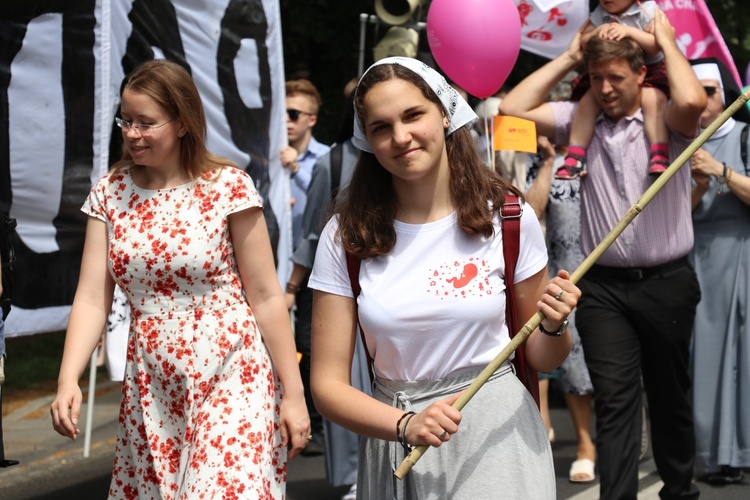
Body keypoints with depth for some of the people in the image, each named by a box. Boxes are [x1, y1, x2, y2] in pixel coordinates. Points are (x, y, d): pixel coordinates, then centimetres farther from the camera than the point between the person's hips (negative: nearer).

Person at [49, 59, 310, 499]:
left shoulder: (228, 187, -7)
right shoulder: (110, 193, 4)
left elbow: (266, 297, -6)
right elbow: (92, 298, -2)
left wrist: (293, 392, -6)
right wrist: (68, 380, -16)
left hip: (230, 380, -4)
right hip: (151, 389, 4)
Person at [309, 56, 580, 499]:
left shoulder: (507, 217, -5)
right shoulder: (347, 236, -5)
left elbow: (540, 359, 6)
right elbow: (329, 384, -6)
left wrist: (554, 326, -16)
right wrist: (405, 425, -22)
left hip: (494, 434, -1)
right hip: (396, 448, 1)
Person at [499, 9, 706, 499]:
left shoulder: (666, 120, -4)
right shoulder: (579, 119, 4)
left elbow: (693, 100, -28)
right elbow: (512, 110, -4)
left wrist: (668, 43, -11)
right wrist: (568, 57, 0)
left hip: (667, 282, -1)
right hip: (604, 287, 1)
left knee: (670, 395, 14)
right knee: (615, 400, -6)